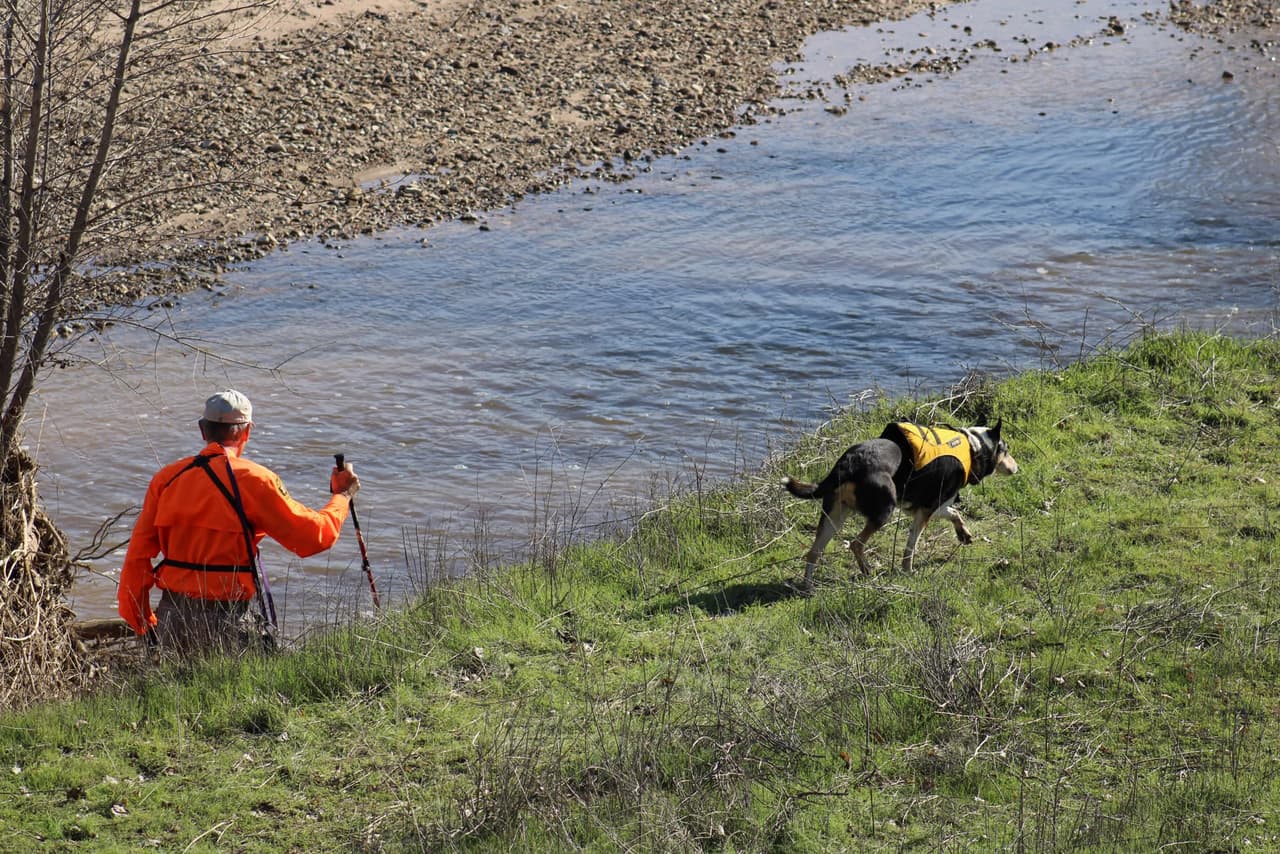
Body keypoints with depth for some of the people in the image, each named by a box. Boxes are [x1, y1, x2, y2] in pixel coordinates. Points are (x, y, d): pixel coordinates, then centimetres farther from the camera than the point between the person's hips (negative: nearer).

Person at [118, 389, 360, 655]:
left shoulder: (166, 478, 8)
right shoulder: (252, 479, -7)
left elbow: (137, 557, 8)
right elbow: (313, 537, -2)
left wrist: (142, 624, 18)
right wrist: (342, 495, 16)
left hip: (170, 620, 5)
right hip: (224, 622, -5)